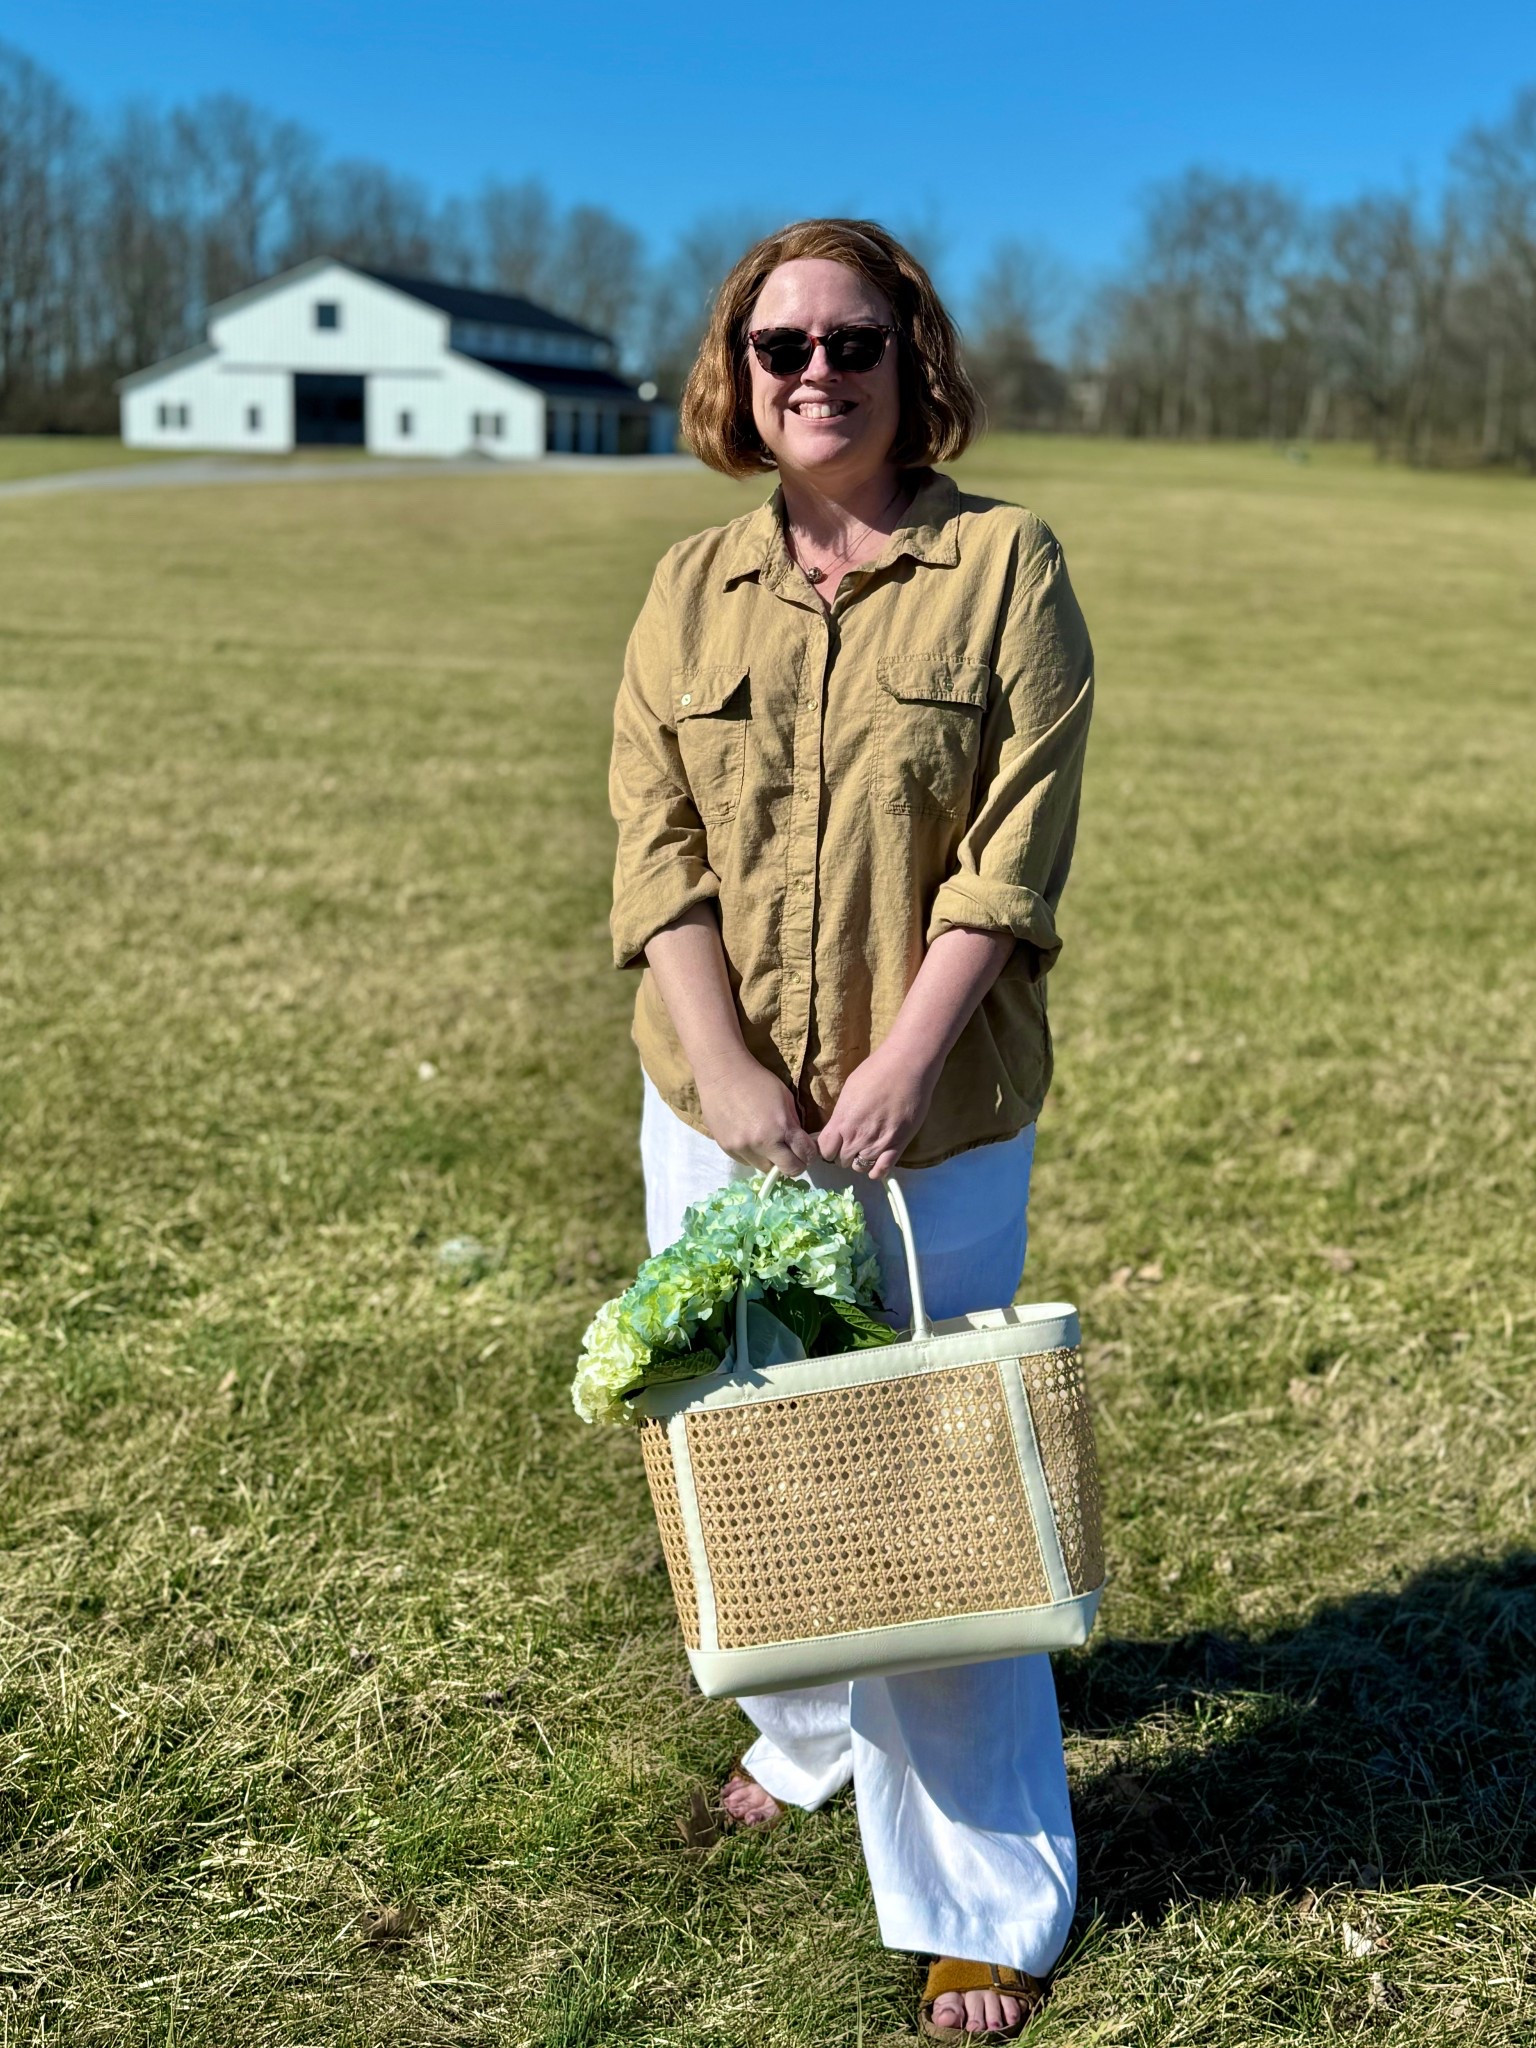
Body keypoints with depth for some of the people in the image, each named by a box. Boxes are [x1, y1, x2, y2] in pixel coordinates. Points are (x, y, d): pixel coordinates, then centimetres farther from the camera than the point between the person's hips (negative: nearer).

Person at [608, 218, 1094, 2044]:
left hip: (933, 1122, -4)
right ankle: (812, 1732, 43)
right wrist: (725, 1073, -15)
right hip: (714, 1108, 4)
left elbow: (1014, 853, -11)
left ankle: (987, 1897, 18)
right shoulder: (691, 590, 7)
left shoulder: (1003, 565, -4)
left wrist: (897, 1075, -19)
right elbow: (653, 845, -2)